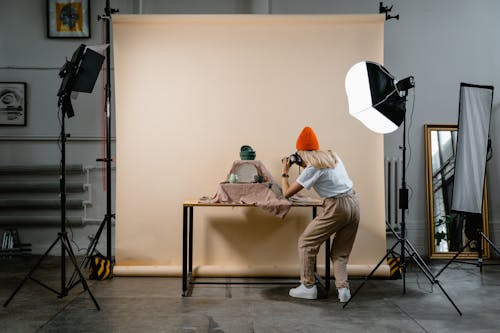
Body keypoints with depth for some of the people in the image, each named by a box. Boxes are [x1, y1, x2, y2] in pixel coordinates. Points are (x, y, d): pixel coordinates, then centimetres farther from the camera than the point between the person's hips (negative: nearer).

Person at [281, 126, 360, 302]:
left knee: (306, 243, 7)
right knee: (341, 251, 16)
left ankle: (308, 286, 12)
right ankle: (343, 289, 7)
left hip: (337, 207, -8)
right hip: (354, 203, 8)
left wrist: (284, 172, 9)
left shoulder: (312, 169, -10)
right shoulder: (332, 155, 12)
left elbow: (287, 193, -6)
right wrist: (305, 166, 23)